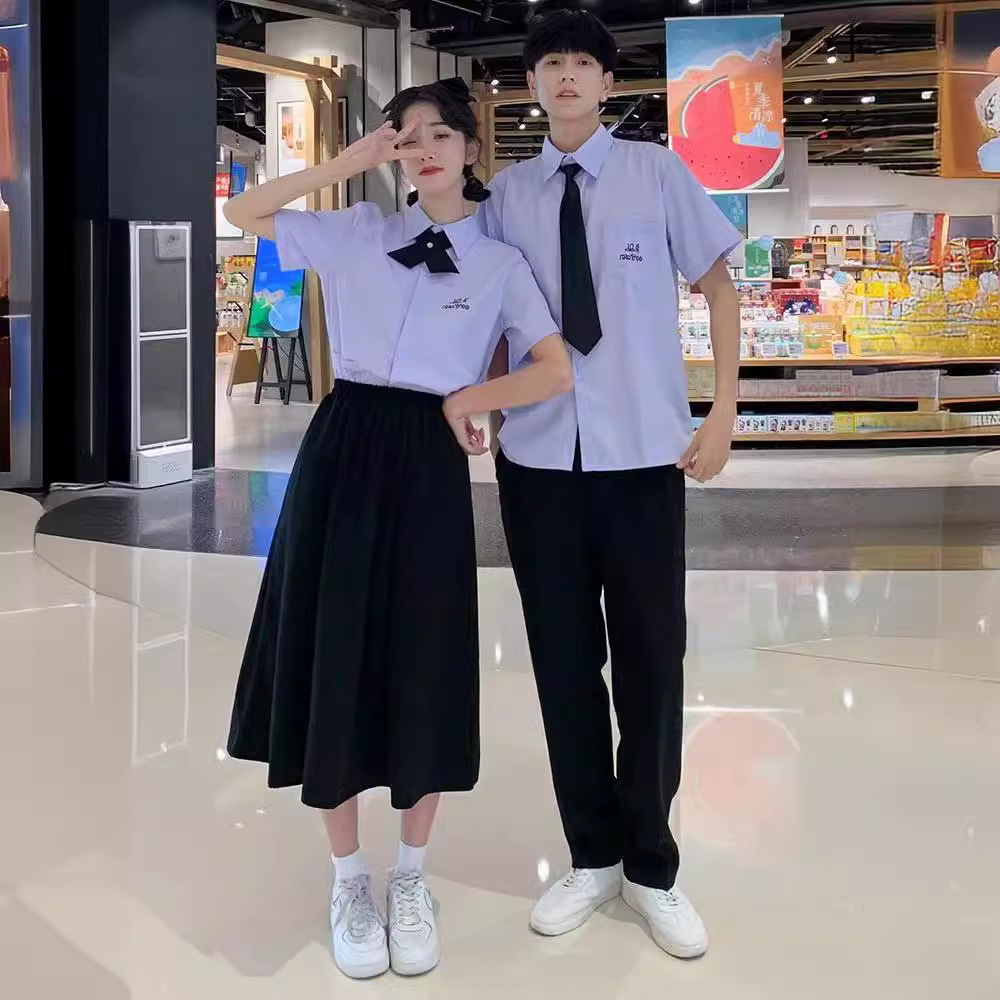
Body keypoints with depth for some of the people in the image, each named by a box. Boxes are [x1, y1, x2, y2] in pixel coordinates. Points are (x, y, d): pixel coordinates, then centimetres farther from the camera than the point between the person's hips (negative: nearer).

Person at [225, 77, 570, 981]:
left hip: (429, 465, -1)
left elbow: (556, 374, -3)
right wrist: (347, 163, 2)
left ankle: (410, 878, 22)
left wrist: (462, 400, -2)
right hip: (343, 454, 1)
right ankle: (349, 880, 19)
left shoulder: (499, 264, 4)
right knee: (336, 660, 3)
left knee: (423, 670, 3)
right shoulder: (358, 232, 9)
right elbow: (242, 213, 8)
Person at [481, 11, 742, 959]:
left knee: (650, 660, 6)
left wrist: (722, 413, -1)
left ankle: (651, 870, 23)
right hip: (537, 458, 2)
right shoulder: (508, 194, 5)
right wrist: (481, 410, 6)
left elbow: (719, 286, 5)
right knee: (562, 660, 9)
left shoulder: (657, 173, -1)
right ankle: (591, 859, 26)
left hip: (642, 454, -2)